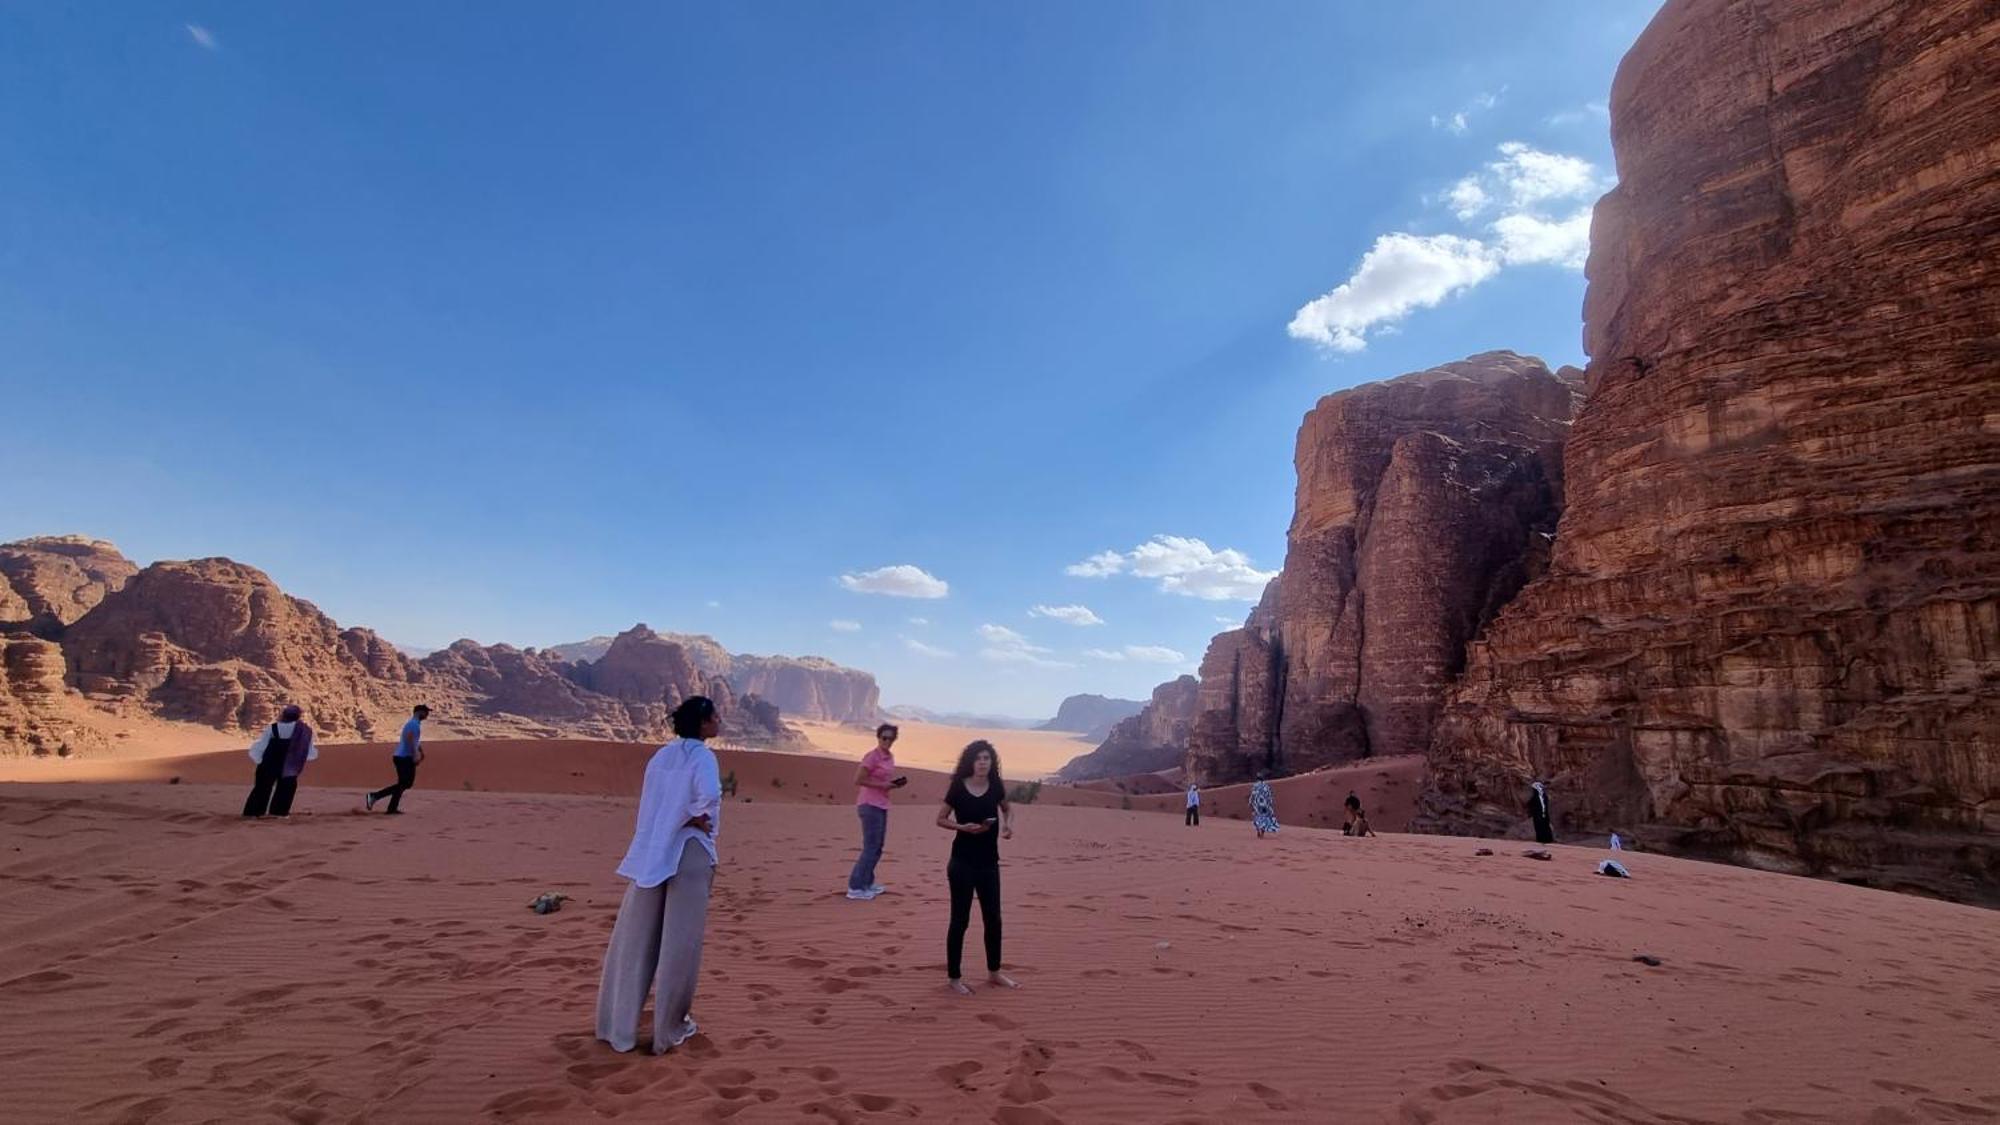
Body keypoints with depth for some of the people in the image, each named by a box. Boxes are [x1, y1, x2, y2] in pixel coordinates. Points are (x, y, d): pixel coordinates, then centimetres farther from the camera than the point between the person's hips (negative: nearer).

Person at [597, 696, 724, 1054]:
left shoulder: (661, 755, 11)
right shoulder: (701, 756, -9)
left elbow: (649, 805, 10)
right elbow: (709, 795, -28)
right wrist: (696, 818, -8)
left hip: (649, 854, 6)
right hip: (687, 854, -6)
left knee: (634, 940, 15)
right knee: (679, 944, 6)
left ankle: (617, 1025, 26)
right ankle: (669, 1029, 17)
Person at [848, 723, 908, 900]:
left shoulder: (890, 756, 11)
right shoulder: (872, 756, -15)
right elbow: (858, 780, -18)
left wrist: (896, 783, 2)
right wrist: (882, 784, -20)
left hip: (882, 806, 9)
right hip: (870, 805, -9)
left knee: (878, 847, 15)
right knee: (870, 847, -7)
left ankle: (867, 882, 27)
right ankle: (855, 888, 0)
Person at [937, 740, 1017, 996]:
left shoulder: (996, 786, -1)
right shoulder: (958, 787, -11)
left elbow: (1007, 808, 19)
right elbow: (941, 819, -3)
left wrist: (1008, 824, -2)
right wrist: (963, 827, -20)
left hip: (989, 862, 4)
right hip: (962, 862, -4)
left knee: (993, 918, 13)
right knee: (960, 919, 4)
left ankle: (994, 972, 31)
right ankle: (955, 977, 19)